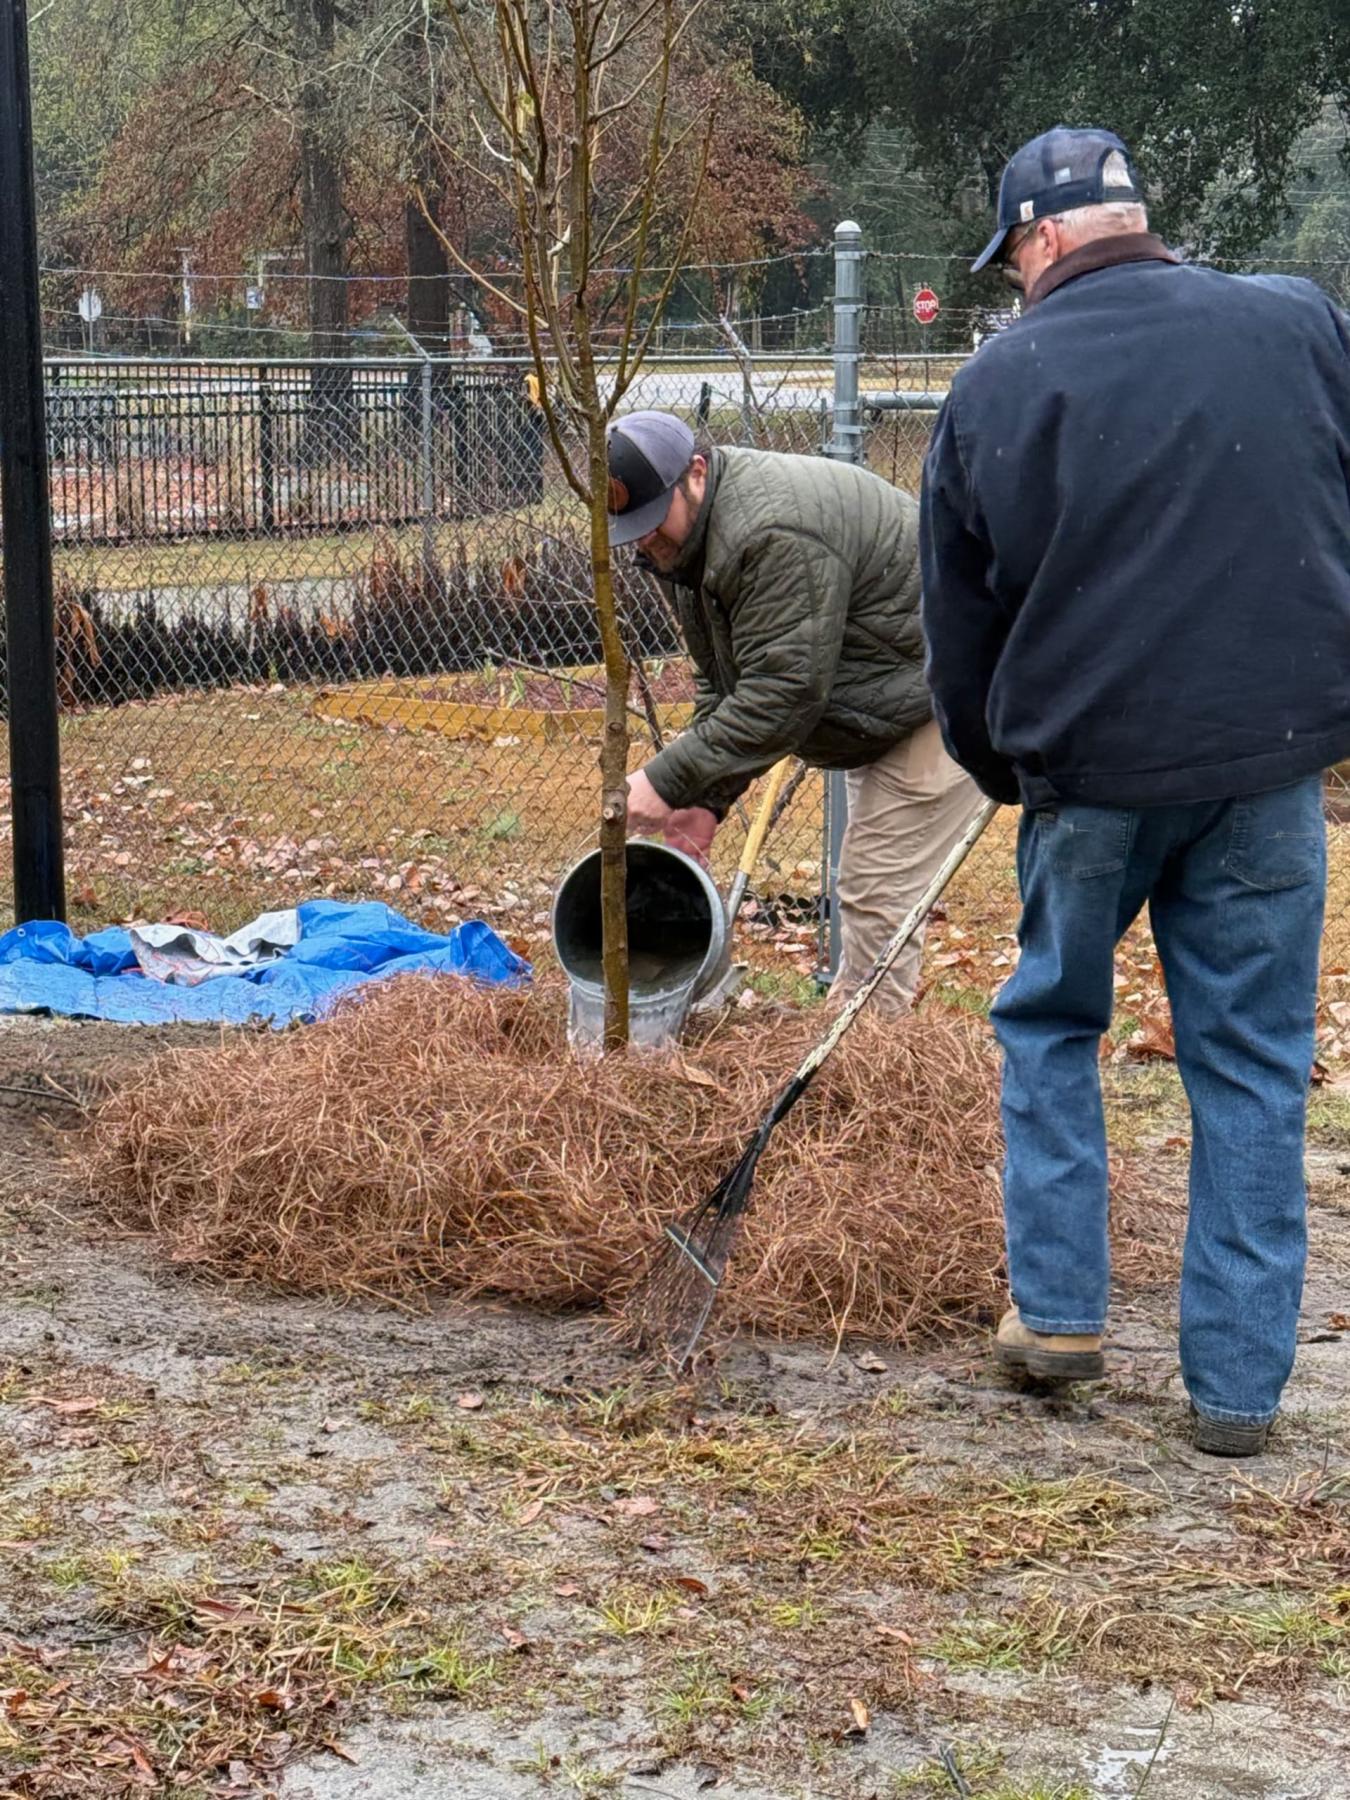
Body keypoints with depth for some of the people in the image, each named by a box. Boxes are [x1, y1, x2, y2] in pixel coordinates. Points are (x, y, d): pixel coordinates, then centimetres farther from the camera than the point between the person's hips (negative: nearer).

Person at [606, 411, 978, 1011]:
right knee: (868, 887, 16)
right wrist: (706, 800, -3)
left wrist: (670, 781, -28)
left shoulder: (775, 533, -31)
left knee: (876, 891, -13)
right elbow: (723, 685, 8)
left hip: (941, 700, -11)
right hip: (888, 702, 11)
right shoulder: (682, 537, 3)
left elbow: (781, 696, -31)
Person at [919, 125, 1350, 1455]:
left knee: (1049, 1023, 21)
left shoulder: (997, 385, -1)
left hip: (1090, 762, -1)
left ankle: (1056, 1305, 19)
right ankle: (1238, 1382, 11)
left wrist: (1001, 770, 22)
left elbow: (959, 624, 7)